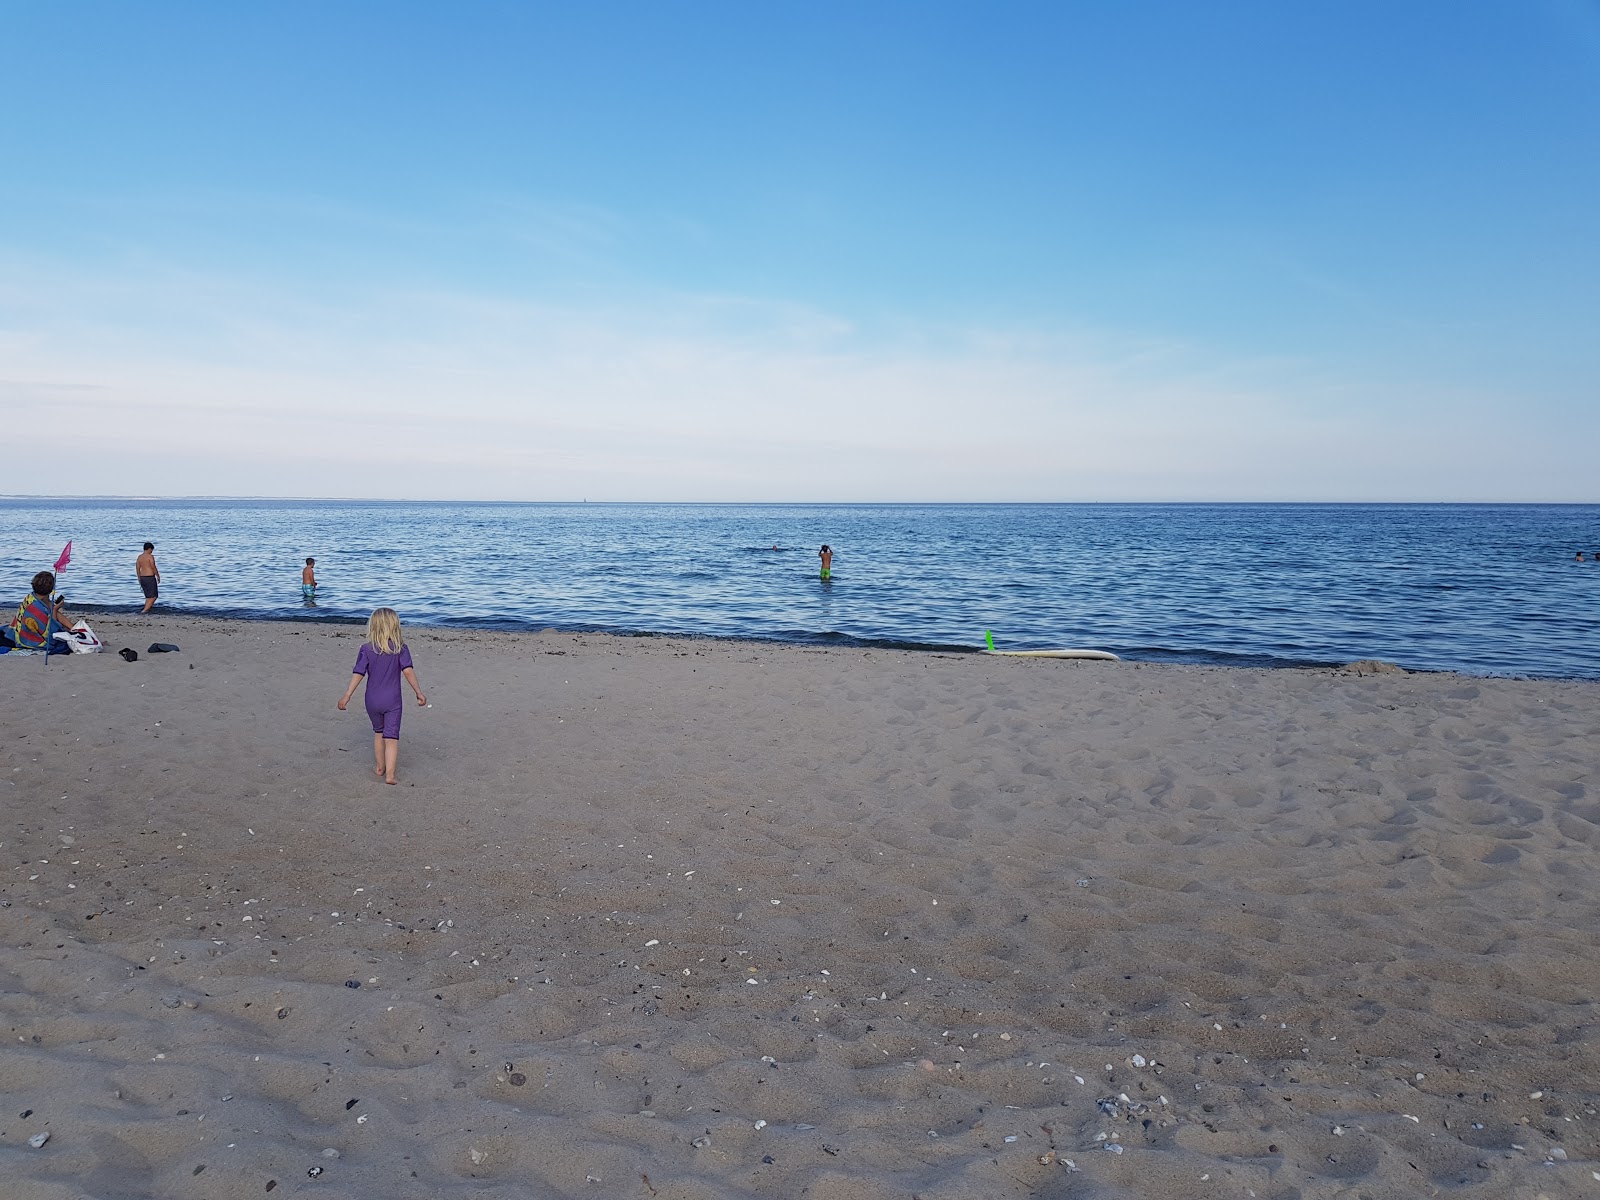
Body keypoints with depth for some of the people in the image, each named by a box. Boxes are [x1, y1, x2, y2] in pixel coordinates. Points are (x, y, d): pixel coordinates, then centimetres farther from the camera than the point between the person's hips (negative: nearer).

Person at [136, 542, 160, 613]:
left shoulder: (139, 557, 10)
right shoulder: (150, 556, -11)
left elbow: (137, 569, 13)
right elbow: (154, 568, -14)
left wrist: (139, 580, 21)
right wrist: (158, 576, -2)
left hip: (142, 578, 8)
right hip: (150, 578, -7)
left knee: (148, 597, 17)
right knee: (153, 596, -3)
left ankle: (147, 609, 14)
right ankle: (145, 611, -14)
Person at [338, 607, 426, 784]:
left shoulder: (367, 649, -5)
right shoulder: (401, 649, -8)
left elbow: (358, 674, -8)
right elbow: (408, 671, -16)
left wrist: (347, 696, -6)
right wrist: (419, 692, -14)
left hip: (372, 700, 2)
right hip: (392, 701, -2)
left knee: (378, 732, 22)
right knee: (391, 737, 0)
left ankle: (380, 767, 33)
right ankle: (390, 774, -9)